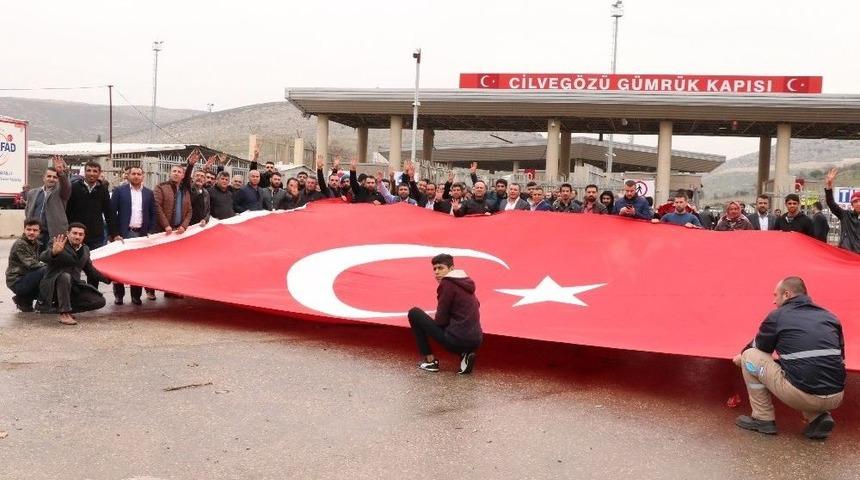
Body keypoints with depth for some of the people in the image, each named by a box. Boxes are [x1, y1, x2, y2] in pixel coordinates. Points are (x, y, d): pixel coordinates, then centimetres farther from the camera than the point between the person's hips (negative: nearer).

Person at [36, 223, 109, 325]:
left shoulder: (85, 249, 10)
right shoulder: (59, 245, -12)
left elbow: (90, 270, 23)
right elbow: (42, 258, -31)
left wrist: (108, 279, 21)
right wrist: (54, 252, -53)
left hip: (74, 286, 7)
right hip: (53, 285, -7)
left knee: (100, 301, -7)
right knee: (65, 276, -39)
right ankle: (64, 314, -31)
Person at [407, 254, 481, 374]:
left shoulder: (447, 283, -8)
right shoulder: (466, 282, 14)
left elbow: (441, 320, -10)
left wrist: (433, 319, 14)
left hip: (457, 340, -7)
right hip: (476, 341, 8)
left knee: (414, 313, 4)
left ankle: (430, 361, 6)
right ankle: (465, 354, 11)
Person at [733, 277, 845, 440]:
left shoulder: (777, 316, 3)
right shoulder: (830, 317, 14)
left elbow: (758, 348, 16)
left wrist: (741, 357, 39)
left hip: (801, 395, -5)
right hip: (836, 399, 6)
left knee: (750, 356, 11)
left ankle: (763, 419, 14)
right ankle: (818, 416, 13)